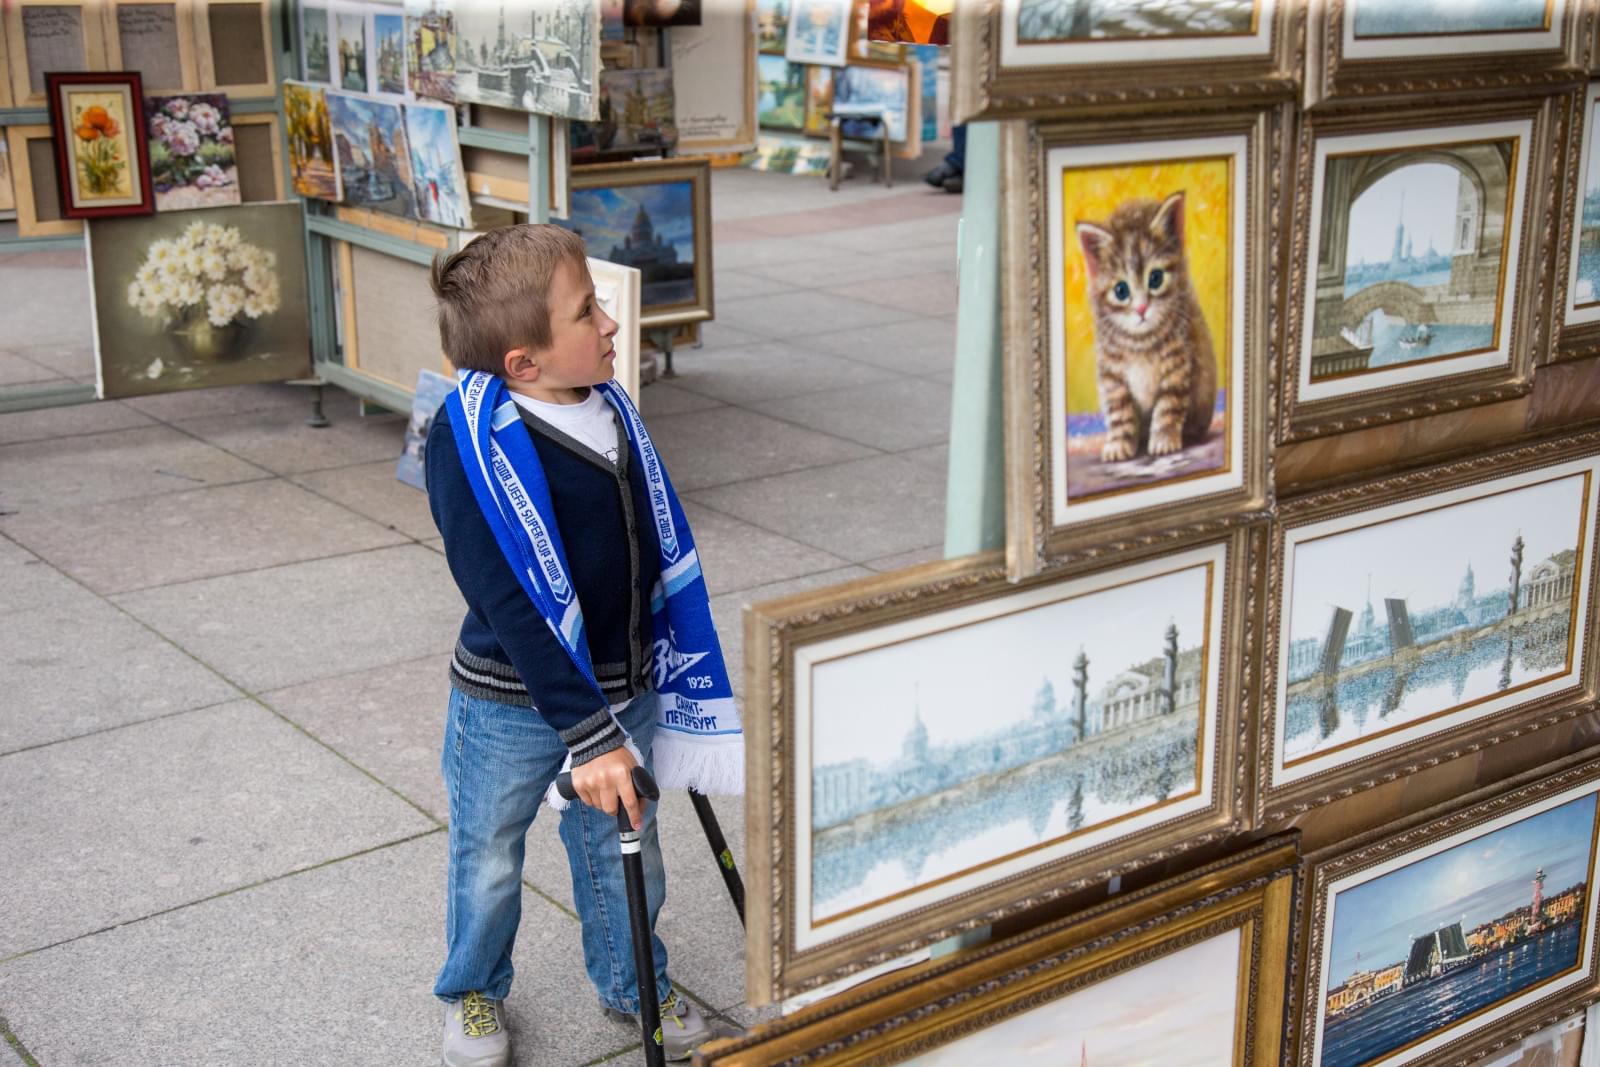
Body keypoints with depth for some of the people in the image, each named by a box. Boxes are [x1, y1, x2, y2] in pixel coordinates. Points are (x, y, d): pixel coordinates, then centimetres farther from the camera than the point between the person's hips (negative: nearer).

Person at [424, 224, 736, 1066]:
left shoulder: (611, 409, -4)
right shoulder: (471, 443, -25)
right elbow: (509, 607, -28)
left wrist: (660, 681, 16)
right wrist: (587, 735, -29)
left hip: (623, 692, 5)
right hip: (512, 706, -5)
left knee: (623, 849, 21)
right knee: (488, 857, 18)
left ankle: (632, 982, 46)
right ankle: (473, 992, 44)